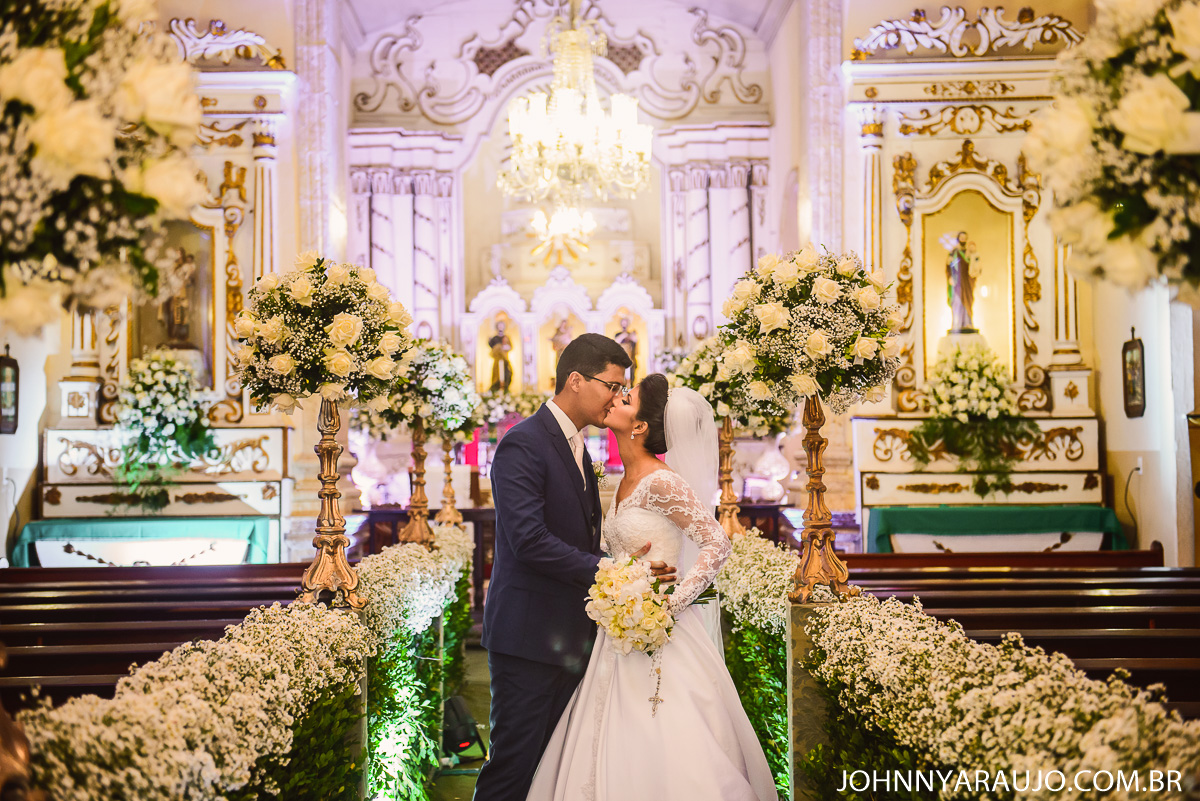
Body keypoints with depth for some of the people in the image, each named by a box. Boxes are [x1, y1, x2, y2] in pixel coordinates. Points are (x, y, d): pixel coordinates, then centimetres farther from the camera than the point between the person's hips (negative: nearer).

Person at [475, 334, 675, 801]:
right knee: (515, 762, -4)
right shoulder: (523, 444, -13)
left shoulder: (577, 448, 17)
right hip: (528, 636, -9)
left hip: (569, 639, 9)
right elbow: (529, 540, -24)